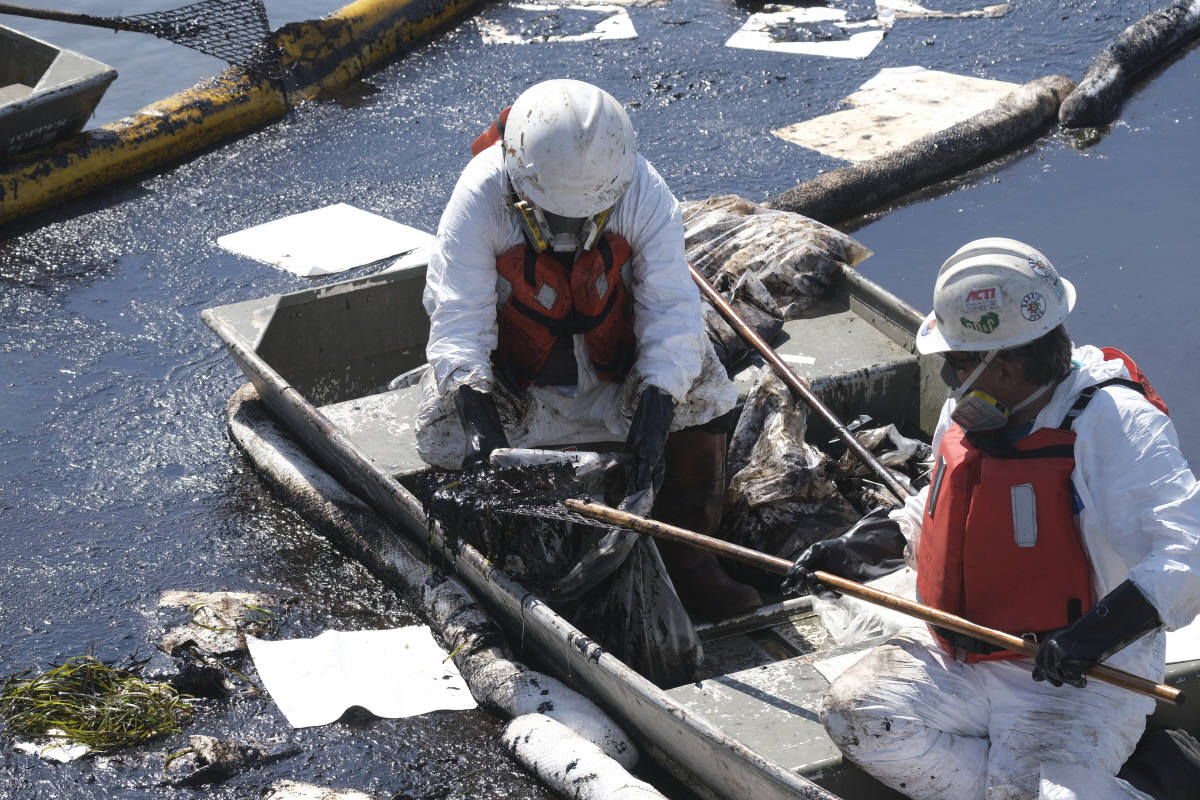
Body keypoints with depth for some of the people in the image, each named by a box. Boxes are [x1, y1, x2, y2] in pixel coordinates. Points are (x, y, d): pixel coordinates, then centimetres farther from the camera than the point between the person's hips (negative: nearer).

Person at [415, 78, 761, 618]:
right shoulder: (481, 195, -26)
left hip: (618, 368, 1)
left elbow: (671, 309, -23)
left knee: (701, 388, -23)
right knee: (446, 437, -26)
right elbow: (458, 320, -26)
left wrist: (654, 410, -36)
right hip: (513, 376, -1)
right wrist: (477, 411, -41)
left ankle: (687, 558, -9)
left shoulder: (642, 193, -23)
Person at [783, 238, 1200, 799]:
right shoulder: (968, 411, 5)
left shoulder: (1114, 423, -20)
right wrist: (862, 547, 13)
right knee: (852, 713, -13)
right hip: (955, 658, 7)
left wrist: (1101, 630, -39)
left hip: (1078, 683, -7)